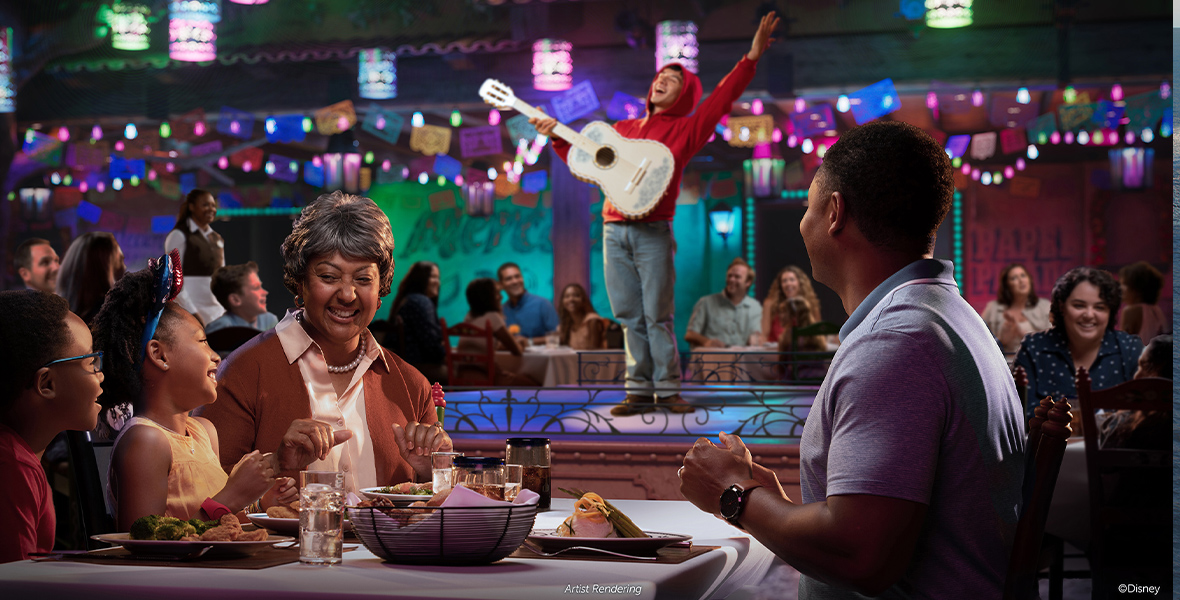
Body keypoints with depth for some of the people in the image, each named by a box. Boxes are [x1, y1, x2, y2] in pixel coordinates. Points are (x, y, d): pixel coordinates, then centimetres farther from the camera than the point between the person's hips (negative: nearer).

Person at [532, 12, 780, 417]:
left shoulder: (686, 129, 8)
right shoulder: (622, 129, 21)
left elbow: (722, 99, -3)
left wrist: (752, 58, -11)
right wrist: (558, 137, 16)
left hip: (653, 231, -4)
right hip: (614, 229, 4)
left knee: (657, 315, -6)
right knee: (630, 316, 4)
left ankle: (668, 389, 1)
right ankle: (639, 389, 8)